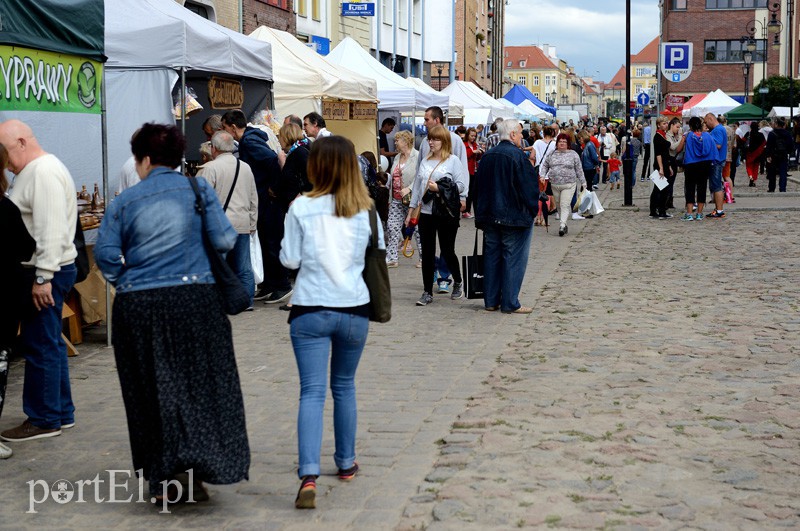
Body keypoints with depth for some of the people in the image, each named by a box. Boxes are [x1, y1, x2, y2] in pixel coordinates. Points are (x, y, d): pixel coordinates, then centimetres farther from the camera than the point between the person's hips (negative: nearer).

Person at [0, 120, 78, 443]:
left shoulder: (44, 172, -17)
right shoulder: (35, 170, 17)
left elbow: (52, 229, -24)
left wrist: (43, 277, -25)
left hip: (46, 272, -11)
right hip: (45, 271, 11)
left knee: (40, 346, -4)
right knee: (49, 344, 16)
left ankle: (44, 420, 4)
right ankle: (62, 413, 25)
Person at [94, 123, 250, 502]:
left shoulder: (125, 201, 3)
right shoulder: (198, 189, 2)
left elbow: (105, 253, -2)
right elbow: (224, 240, -2)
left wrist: (125, 281, 13)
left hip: (138, 305, 1)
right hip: (194, 297, -1)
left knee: (151, 390, 8)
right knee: (200, 383, 5)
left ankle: (163, 476, 8)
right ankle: (196, 463, -11)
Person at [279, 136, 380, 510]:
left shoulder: (302, 208, -7)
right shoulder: (365, 211, -1)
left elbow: (289, 259, -3)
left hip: (310, 310, -2)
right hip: (354, 309, 2)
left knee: (312, 392, -4)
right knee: (344, 387, 20)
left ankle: (309, 476, -18)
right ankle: (346, 463, 33)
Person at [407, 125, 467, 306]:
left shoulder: (453, 161, -5)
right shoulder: (425, 162, 12)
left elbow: (460, 185, -11)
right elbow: (417, 186, 16)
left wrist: (440, 188, -18)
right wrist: (411, 210, 16)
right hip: (426, 212, 5)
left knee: (447, 252, 1)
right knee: (427, 253, 4)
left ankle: (458, 282, 28)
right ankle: (427, 293, 10)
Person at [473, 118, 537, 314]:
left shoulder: (487, 157, 7)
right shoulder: (517, 156, -14)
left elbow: (478, 187, 14)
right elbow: (529, 187, -13)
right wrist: (533, 210, 1)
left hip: (489, 217, 7)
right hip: (514, 216, -6)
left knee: (491, 257, 12)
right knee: (513, 259, 0)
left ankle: (491, 301, 15)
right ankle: (510, 303, 0)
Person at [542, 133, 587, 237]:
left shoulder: (573, 154, 4)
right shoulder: (551, 154, 10)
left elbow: (579, 170, 6)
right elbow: (545, 166, 16)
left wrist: (583, 182, 5)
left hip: (569, 185, -3)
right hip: (554, 185, 4)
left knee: (565, 205, -13)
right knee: (558, 205, 8)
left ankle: (562, 226, -19)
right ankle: (563, 225, 19)